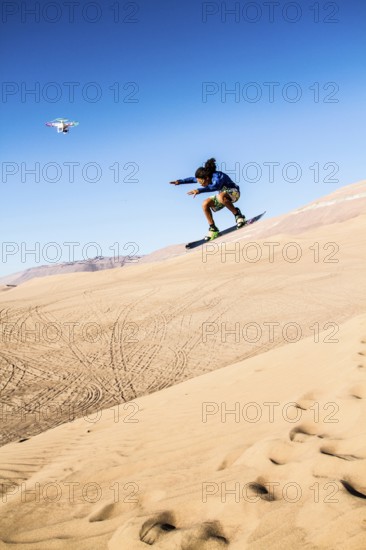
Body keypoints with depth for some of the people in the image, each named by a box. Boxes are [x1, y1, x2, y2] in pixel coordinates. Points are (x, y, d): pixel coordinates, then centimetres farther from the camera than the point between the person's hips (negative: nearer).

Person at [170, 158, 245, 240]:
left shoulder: (218, 176, -32)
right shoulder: (207, 178, -8)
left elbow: (215, 186, -54)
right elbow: (193, 179, 10)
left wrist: (199, 190, -61)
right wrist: (180, 181, 7)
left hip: (234, 192, -8)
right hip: (223, 194, 8)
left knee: (221, 197, -41)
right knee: (205, 204, -11)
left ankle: (237, 214, -20)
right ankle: (213, 229, -2)